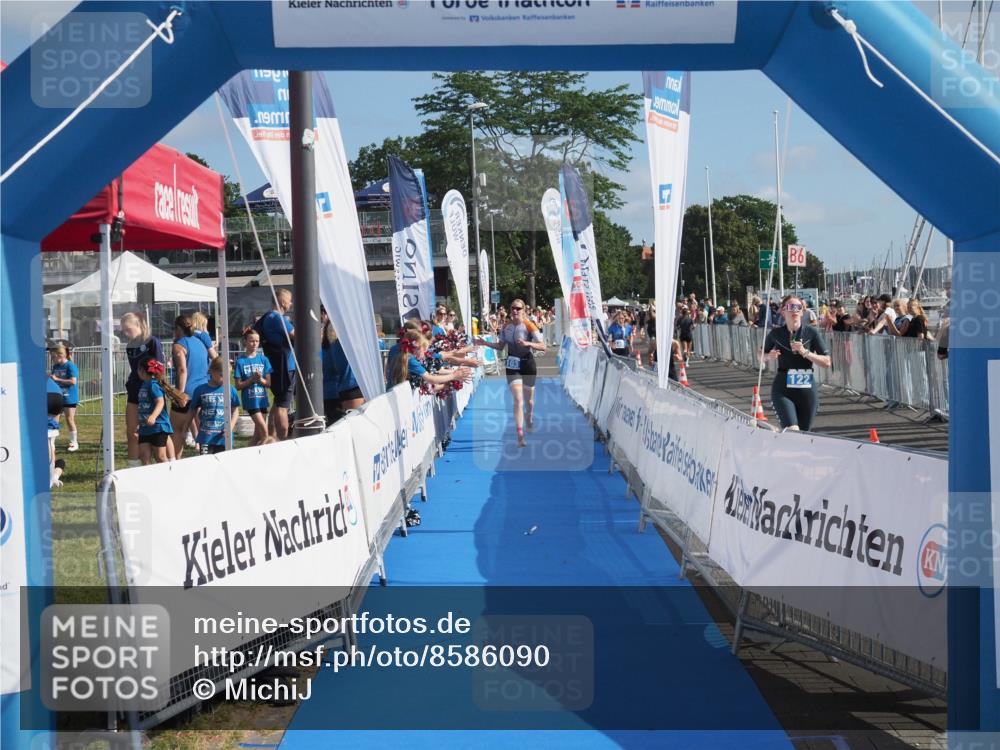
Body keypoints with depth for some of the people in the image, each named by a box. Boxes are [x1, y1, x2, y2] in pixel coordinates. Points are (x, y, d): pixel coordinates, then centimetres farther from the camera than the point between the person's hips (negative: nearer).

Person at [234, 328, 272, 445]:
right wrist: (252, 379, -16)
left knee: (258, 433, 7)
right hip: (250, 400, -4)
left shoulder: (263, 359, 6)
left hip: (262, 399, 4)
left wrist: (261, 379, -14)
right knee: (264, 432, -13)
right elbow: (238, 386, -4)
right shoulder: (240, 361, -3)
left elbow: (268, 383, 5)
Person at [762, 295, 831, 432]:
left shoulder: (811, 333, -3)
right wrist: (770, 356, -6)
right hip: (783, 389, -1)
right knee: (792, 431, -20)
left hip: (807, 388, 1)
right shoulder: (775, 333, 1)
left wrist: (805, 352, -17)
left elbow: (827, 362, -4)